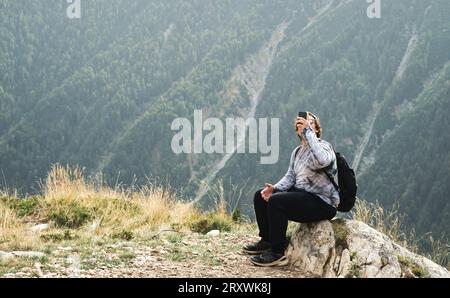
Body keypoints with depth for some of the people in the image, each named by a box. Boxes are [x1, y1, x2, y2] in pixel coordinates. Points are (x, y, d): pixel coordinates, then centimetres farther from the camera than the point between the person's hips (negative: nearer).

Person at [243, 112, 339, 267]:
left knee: (276, 201, -27)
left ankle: (277, 253, -19)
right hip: (301, 194, 9)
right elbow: (290, 177, 10)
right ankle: (267, 241, 20)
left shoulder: (324, 146, -11)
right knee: (260, 196, 8)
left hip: (323, 203, -9)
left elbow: (322, 161, -36)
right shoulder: (297, 151, 15)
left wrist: (308, 132, -33)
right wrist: (274, 188, -10)